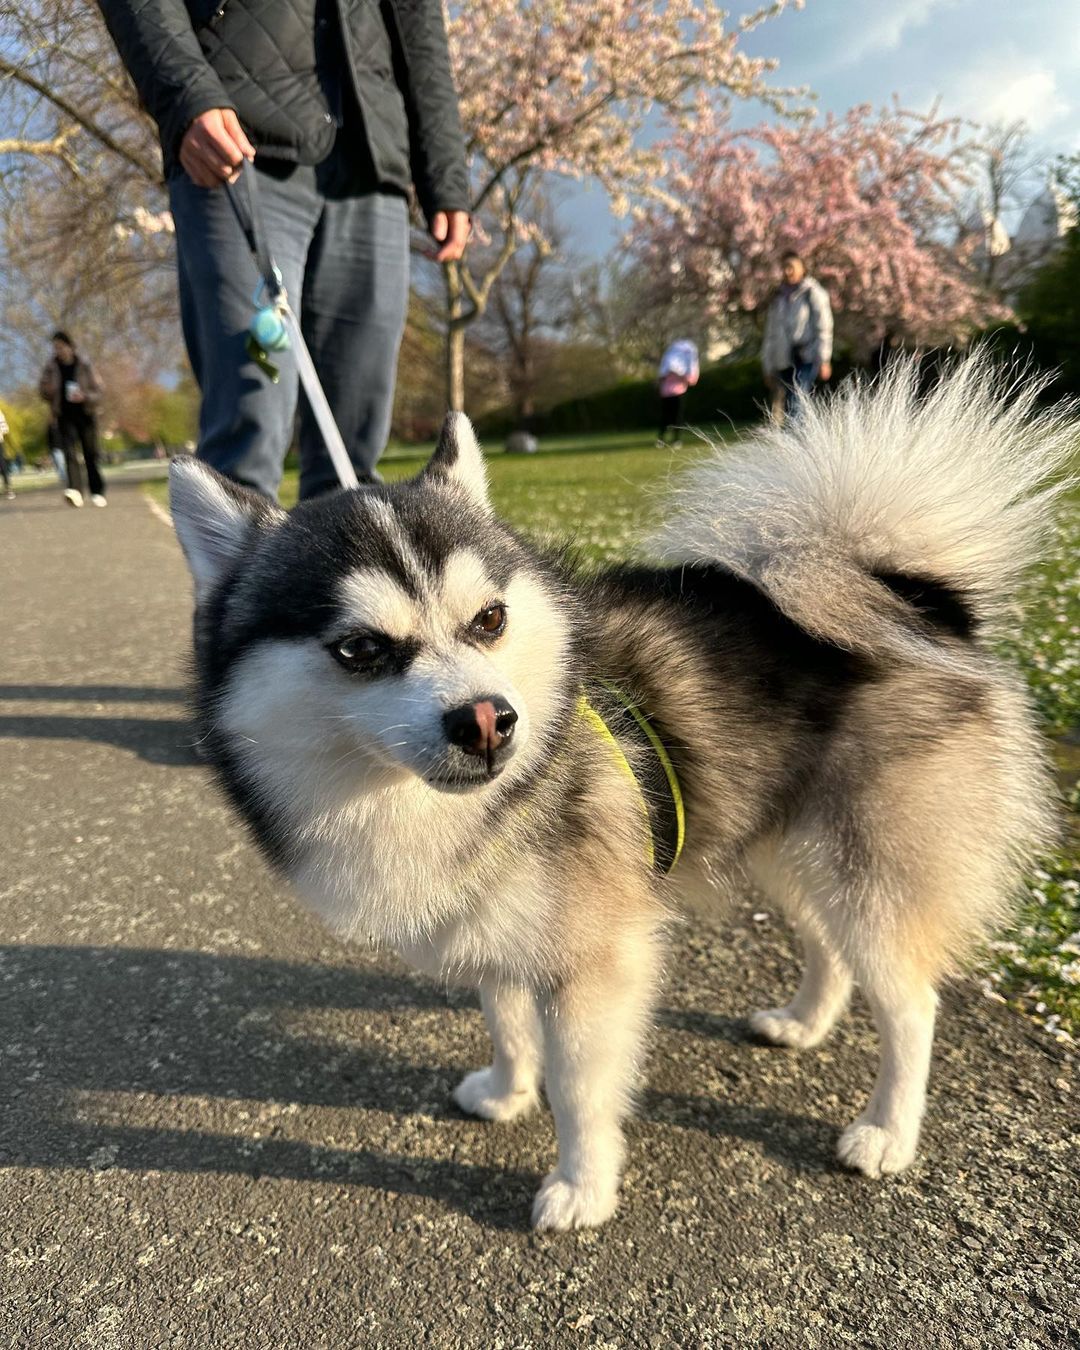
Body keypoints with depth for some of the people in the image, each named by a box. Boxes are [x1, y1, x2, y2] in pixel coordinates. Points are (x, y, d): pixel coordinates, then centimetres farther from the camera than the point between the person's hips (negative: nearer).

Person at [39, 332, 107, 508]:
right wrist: (48, 391, -12)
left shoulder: (84, 365, -1)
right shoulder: (51, 367, 4)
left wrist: (84, 396, -20)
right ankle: (75, 490, -28)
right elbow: (44, 393, 11)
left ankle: (97, 492, 17)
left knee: (91, 454, 4)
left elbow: (97, 393, 0)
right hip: (65, 417, 1)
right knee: (70, 452, -16)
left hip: (86, 415, 0)